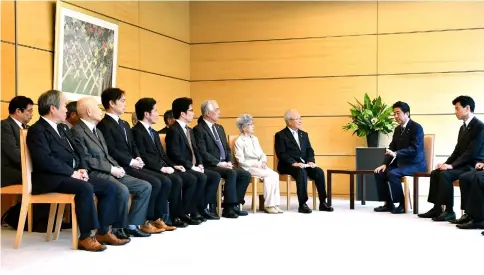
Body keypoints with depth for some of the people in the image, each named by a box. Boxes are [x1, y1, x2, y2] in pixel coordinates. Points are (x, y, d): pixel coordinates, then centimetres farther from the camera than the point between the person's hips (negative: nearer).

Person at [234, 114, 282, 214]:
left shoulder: (254, 139, 19)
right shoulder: (239, 141, -3)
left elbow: (262, 154, 17)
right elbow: (241, 160, -10)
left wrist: (263, 162, -5)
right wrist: (256, 164, -16)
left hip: (258, 166, 6)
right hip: (248, 168, -6)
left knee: (275, 175, -21)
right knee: (270, 175, -27)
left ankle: (275, 204, -21)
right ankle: (268, 205, -19)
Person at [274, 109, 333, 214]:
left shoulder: (304, 134, 19)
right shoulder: (280, 135, -1)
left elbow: (309, 150, 14)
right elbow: (281, 154, -11)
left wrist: (310, 161, -7)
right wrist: (294, 163, -23)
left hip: (304, 164, 6)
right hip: (288, 165, -6)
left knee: (319, 172, -20)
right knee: (302, 172, -35)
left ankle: (323, 203, -15)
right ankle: (302, 205, -32)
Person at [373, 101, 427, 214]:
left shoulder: (416, 127, -13)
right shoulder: (397, 129, 12)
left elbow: (414, 149, -23)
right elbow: (392, 148, 12)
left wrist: (396, 154, -33)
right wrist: (385, 164, -3)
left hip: (415, 164, -8)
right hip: (401, 162, 8)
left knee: (392, 174, -30)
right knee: (379, 173, -9)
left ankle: (402, 204, -16)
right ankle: (388, 204, -2)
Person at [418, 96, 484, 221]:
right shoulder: (463, 127, 16)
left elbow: (471, 152, -21)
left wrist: (452, 165, -24)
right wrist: (446, 163, -1)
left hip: (473, 165, -9)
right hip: (462, 164, 9)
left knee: (445, 174, -27)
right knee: (435, 173, -4)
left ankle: (449, 211, -21)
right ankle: (437, 208, -3)